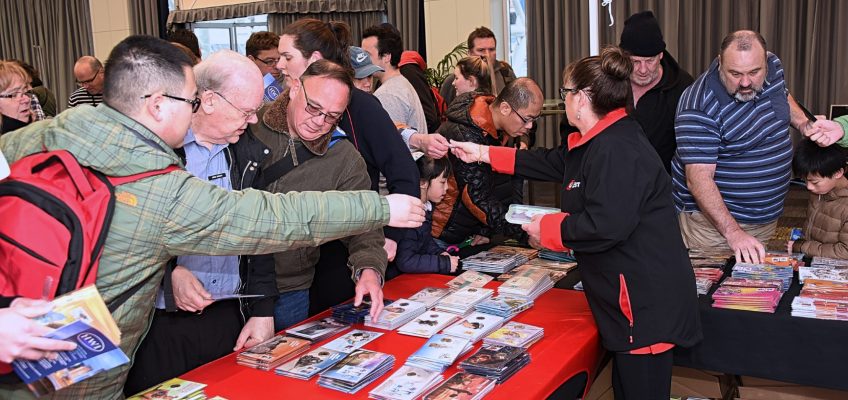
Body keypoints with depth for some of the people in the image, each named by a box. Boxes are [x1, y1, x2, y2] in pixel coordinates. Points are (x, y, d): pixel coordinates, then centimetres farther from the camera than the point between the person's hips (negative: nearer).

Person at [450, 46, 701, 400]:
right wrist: (484, 154, 23)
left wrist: (548, 229, -13)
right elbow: (553, 162, 22)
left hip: (646, 301, -11)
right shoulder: (603, 141, 12)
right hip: (633, 294, 11)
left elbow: (604, 226, -30)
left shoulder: (617, 151, -22)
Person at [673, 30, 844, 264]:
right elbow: (699, 179, -30)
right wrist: (733, 232, -38)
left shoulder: (772, 67, -3)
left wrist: (804, 124, 2)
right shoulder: (700, 108, -26)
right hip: (714, 218, -6)